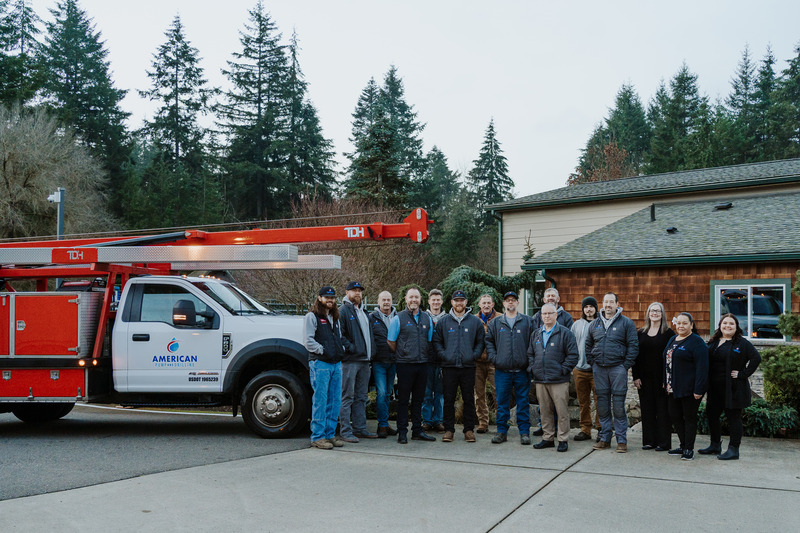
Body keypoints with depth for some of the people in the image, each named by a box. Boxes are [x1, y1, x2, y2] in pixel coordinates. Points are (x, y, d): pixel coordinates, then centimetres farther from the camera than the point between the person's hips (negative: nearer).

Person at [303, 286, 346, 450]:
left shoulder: (335, 317, 22)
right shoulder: (312, 316, -1)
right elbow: (308, 341, -9)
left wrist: (342, 349, 12)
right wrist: (323, 351, -12)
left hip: (336, 364, 7)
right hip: (320, 364, -7)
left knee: (335, 401, 7)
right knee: (320, 401, -6)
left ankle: (330, 434, 16)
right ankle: (318, 436, 0)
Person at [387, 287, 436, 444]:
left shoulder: (427, 318, 10)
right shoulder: (398, 318, -3)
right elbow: (391, 342, 0)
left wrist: (425, 357, 12)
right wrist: (401, 355, 4)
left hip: (422, 364, 4)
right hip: (405, 365, -4)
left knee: (418, 399, 11)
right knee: (403, 399, 0)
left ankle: (417, 430, 18)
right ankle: (402, 432, 6)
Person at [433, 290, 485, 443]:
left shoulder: (475, 321, 8)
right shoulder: (443, 322, 8)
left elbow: (481, 341, 11)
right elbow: (436, 341, 10)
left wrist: (474, 355, -3)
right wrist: (443, 355, -4)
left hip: (468, 367, 0)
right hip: (449, 367, 0)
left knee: (469, 399, 4)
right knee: (448, 400, 2)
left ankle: (469, 429, 13)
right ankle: (449, 429, 10)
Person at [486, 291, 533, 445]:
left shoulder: (527, 321, 6)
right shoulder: (495, 323, 10)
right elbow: (488, 341, 12)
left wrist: (529, 359, -3)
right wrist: (493, 358, 1)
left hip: (522, 369, -1)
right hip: (502, 369, 1)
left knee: (523, 401, 4)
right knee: (502, 402, 5)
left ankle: (524, 432, 12)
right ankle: (502, 431, 14)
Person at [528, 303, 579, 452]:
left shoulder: (565, 333, -2)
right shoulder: (536, 334, 15)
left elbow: (573, 355, -6)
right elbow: (530, 354, 20)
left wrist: (563, 370, -10)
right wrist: (532, 368, 7)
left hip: (559, 380, -5)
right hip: (540, 380, 5)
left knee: (562, 411, -1)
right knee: (545, 411, 10)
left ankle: (563, 440, 8)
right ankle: (548, 438, 20)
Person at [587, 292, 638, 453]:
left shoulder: (626, 323, -1)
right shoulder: (595, 324, 13)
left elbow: (633, 346, -4)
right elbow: (588, 345, 19)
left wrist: (626, 366, -10)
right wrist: (592, 363, 8)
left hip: (618, 368, -4)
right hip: (599, 369, 4)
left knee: (618, 405, -4)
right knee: (602, 405, 8)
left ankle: (621, 440, 3)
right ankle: (605, 438, 16)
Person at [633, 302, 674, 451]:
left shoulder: (668, 333, -1)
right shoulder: (641, 333, 12)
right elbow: (636, 356, 11)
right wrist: (636, 376, 3)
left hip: (661, 377, -4)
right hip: (644, 378, 4)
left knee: (662, 410, 0)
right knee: (647, 409, 7)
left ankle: (663, 442, 7)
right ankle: (649, 441, 16)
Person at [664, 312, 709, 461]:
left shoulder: (697, 342, -11)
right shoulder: (672, 340, 14)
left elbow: (702, 366, -16)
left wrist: (698, 389, -21)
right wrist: (665, 382, 17)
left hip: (689, 389, -8)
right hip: (673, 388, 8)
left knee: (689, 417, 2)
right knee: (675, 416, 11)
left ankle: (689, 449, 11)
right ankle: (683, 446, 24)